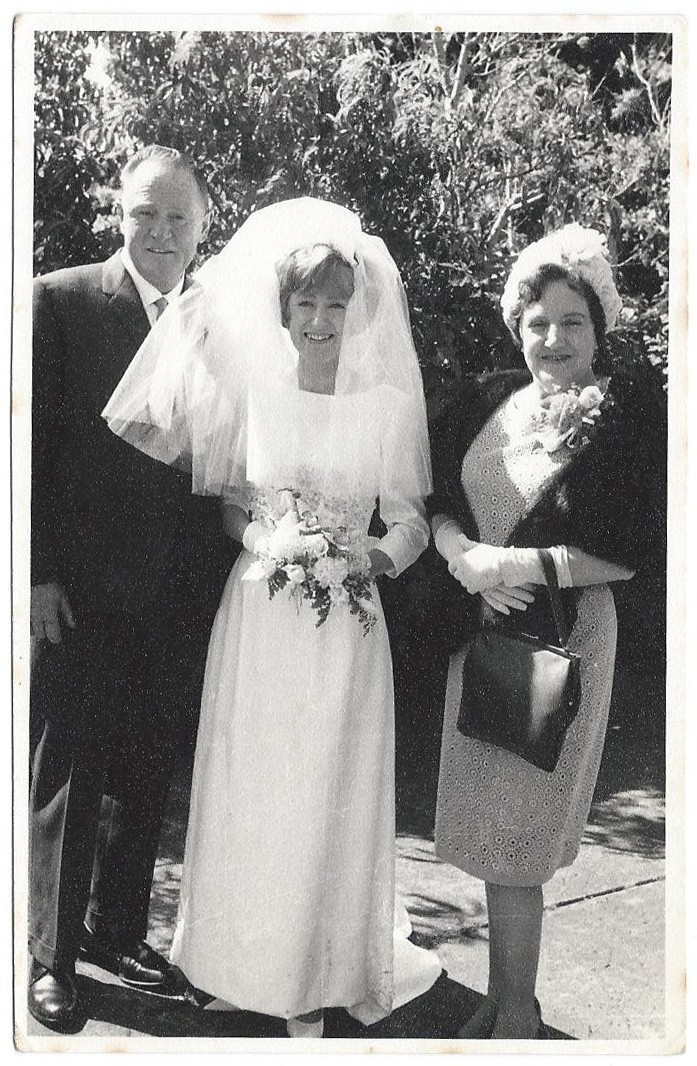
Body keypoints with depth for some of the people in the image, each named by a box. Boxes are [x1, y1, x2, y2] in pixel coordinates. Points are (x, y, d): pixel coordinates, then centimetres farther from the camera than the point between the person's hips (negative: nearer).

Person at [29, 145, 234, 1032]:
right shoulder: (61, 301, -4)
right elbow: (33, 444, -6)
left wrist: (226, 565, 1)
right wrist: (39, 572, -11)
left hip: (182, 594, 4)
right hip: (81, 591, -4)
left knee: (145, 776, 16)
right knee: (67, 777, 7)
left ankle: (116, 931, 34)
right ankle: (52, 957, 23)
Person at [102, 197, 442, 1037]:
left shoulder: (388, 403, -3)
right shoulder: (249, 387, 3)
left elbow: (409, 515, 1)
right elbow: (228, 503, 11)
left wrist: (379, 554, -18)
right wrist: (261, 536, -9)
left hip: (342, 624, -2)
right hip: (255, 619, 2)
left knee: (326, 799, 6)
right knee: (245, 789, 10)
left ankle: (316, 977, 25)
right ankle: (239, 959, 32)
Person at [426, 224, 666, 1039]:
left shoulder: (626, 412, -7)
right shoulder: (484, 402, 6)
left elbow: (633, 550, -11)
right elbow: (436, 502, 7)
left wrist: (519, 565, -16)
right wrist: (465, 556, -13)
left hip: (563, 634, -5)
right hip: (480, 630, 5)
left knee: (515, 834, 1)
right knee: (489, 825, 11)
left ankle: (515, 1012, 19)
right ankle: (506, 998, 28)